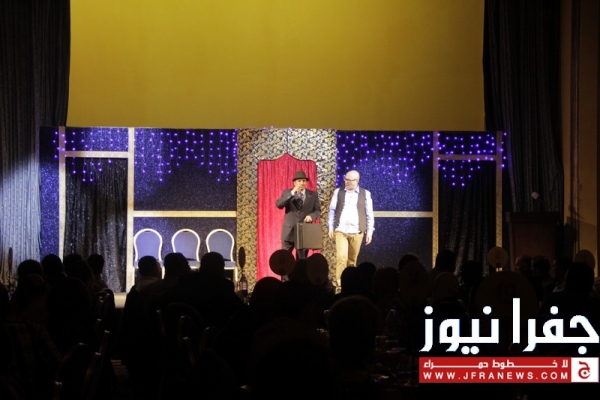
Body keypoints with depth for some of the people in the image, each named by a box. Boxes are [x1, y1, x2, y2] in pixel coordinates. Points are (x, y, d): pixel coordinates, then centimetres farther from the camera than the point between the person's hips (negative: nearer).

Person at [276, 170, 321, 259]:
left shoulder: (313, 194, 8)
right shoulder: (286, 193, 4)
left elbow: (318, 210, 6)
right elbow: (278, 205, -11)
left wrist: (311, 216, -17)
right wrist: (292, 192, -19)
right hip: (289, 231, -1)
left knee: (302, 260, 4)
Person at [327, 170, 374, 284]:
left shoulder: (365, 194, 4)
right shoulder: (338, 192, 6)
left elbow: (369, 214, 6)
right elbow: (332, 210, 8)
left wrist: (369, 231, 2)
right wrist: (331, 227, 3)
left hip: (357, 232, 1)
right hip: (341, 230, -1)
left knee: (352, 259, 7)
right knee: (341, 257, -13)